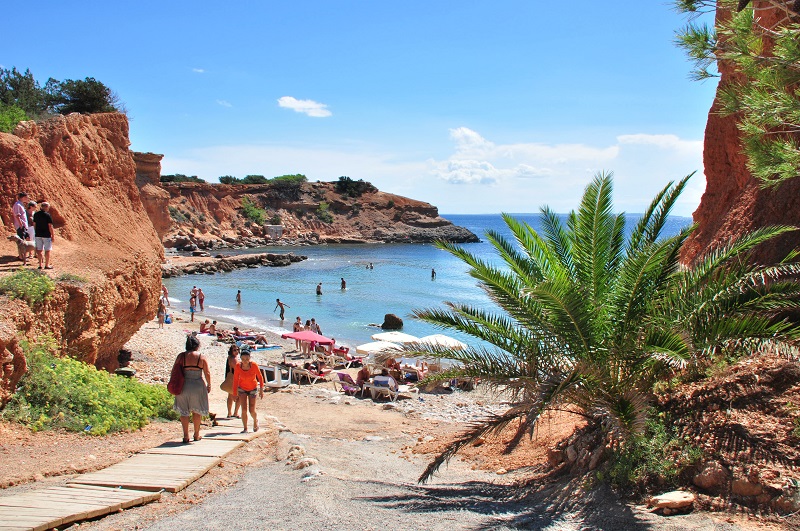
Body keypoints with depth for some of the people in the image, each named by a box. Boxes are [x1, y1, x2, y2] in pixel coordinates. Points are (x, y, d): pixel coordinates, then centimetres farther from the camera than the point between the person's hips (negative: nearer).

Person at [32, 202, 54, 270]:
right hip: (46, 235, -5)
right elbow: (50, 226, -13)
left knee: (39, 250, 10)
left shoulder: (36, 214, 5)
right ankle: (47, 265, 7)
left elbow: (34, 224, 11)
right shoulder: (47, 215, -12)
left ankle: (40, 265, 12)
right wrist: (53, 235, -6)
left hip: (38, 235, 5)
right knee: (47, 250, 4)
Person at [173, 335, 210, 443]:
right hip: (197, 386, -1)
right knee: (197, 411, 14)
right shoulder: (201, 357, -3)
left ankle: (186, 435, 9)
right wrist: (208, 385, 12)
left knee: (184, 411, 11)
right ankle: (196, 435, 21)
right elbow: (207, 373, -2)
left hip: (183, 386, 1)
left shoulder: (181, 356, 0)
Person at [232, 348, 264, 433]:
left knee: (252, 411, -2)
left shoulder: (254, 365, -24)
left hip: (252, 389, -1)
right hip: (242, 389, 1)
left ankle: (255, 420, 32)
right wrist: (235, 393, -5)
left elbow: (260, 377, -10)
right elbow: (235, 380, -8)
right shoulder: (238, 366, -19)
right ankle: (245, 428, 5)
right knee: (244, 410, -9)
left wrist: (261, 390, -8)